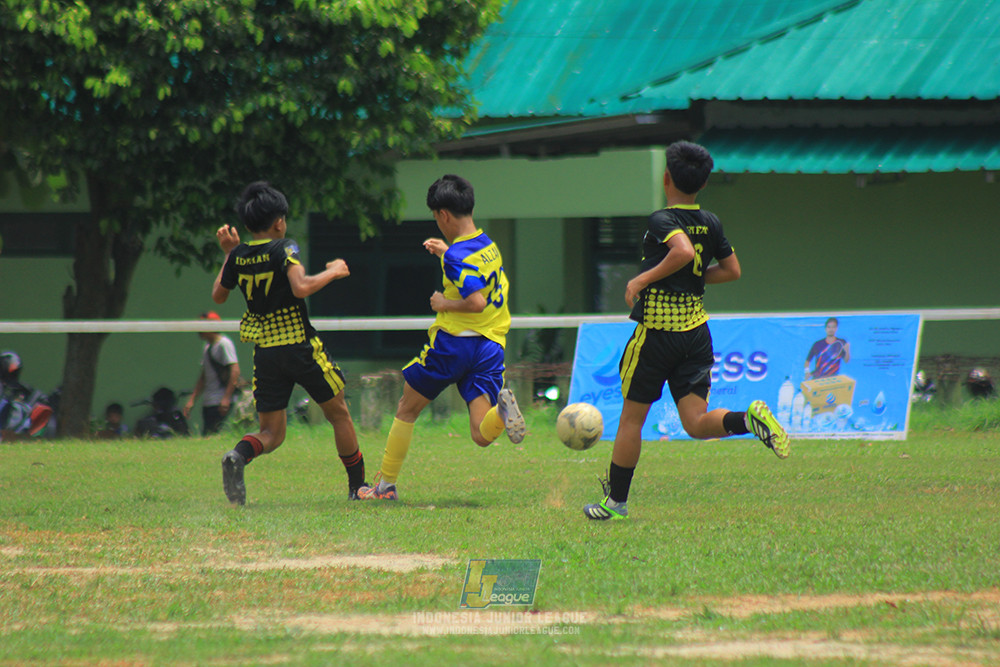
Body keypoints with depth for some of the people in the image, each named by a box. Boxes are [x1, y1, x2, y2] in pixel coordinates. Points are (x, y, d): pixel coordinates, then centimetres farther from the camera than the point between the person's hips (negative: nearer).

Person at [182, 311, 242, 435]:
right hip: (207, 403, 9)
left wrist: (226, 398, -22)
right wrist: (192, 399, 19)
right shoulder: (206, 347, 19)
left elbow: (235, 370, -15)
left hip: (221, 404, -9)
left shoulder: (224, 344, -8)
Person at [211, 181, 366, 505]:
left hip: (264, 351, 4)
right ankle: (358, 486, 20)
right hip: (300, 345, -4)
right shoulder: (284, 249, -11)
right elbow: (301, 287, -27)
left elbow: (218, 295, 17)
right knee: (339, 414, 15)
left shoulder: (238, 256, 4)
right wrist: (332, 272, -13)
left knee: (271, 432, 8)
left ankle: (239, 456, -25)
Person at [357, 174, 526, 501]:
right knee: (482, 435, -4)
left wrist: (443, 304, -9)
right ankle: (502, 409, -37)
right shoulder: (489, 246, 12)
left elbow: (476, 301, -26)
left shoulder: (457, 256, -14)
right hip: (492, 345, 6)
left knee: (406, 410, 16)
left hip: (453, 340, -6)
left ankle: (385, 485, 23)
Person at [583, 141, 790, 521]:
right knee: (696, 423, 2)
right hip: (696, 329, 5)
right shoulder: (711, 224, 8)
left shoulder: (663, 220, -11)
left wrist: (644, 279, -20)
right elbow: (731, 270, 17)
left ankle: (616, 500, 16)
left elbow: (683, 251, -30)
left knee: (632, 418, 9)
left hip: (656, 329, -5)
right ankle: (749, 419, -26)